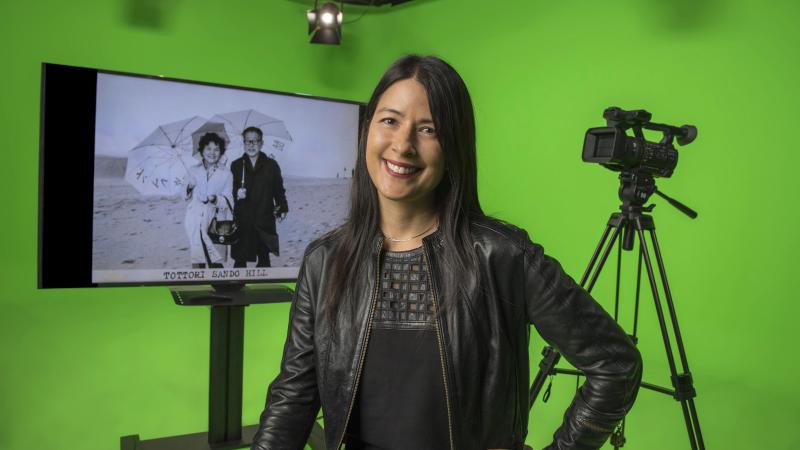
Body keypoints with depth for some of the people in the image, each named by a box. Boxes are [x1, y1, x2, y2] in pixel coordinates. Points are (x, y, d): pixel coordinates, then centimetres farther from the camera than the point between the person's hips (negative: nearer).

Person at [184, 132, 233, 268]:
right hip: (195, 224, 2)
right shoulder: (193, 170, 6)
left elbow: (228, 202, -3)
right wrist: (189, 188, -7)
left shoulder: (226, 174, 0)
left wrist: (214, 199, -21)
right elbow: (186, 197, 14)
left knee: (215, 264, -1)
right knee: (197, 261, 4)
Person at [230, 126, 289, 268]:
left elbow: (279, 189, 6)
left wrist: (282, 208, -2)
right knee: (240, 258, 1)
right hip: (242, 220, 0)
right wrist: (236, 194, -16)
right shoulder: (236, 165, 5)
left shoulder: (271, 165, 4)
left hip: (264, 220, 0)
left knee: (264, 256, 11)